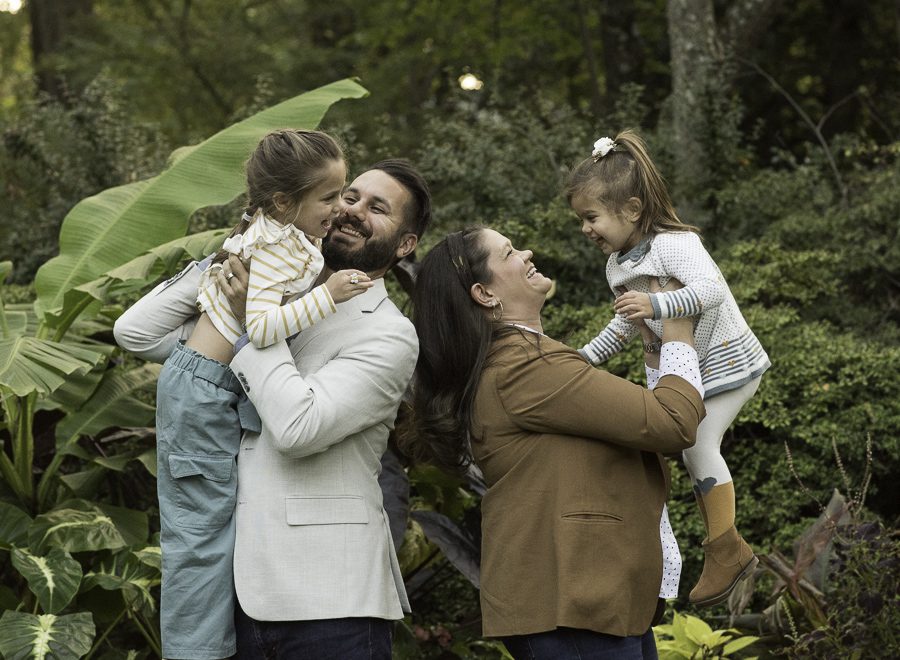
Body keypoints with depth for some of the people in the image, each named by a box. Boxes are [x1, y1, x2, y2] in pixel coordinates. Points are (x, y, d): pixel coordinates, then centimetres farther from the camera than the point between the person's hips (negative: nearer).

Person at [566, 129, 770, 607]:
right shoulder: (617, 267, 4)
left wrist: (657, 304, -50)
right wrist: (587, 356, 15)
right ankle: (727, 549, 19)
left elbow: (710, 289, -38)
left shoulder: (674, 245, -24)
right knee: (692, 450, 10)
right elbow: (626, 324, 19)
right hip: (684, 370, 9)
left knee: (700, 441, -18)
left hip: (725, 361, -9)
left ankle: (724, 547, -9)